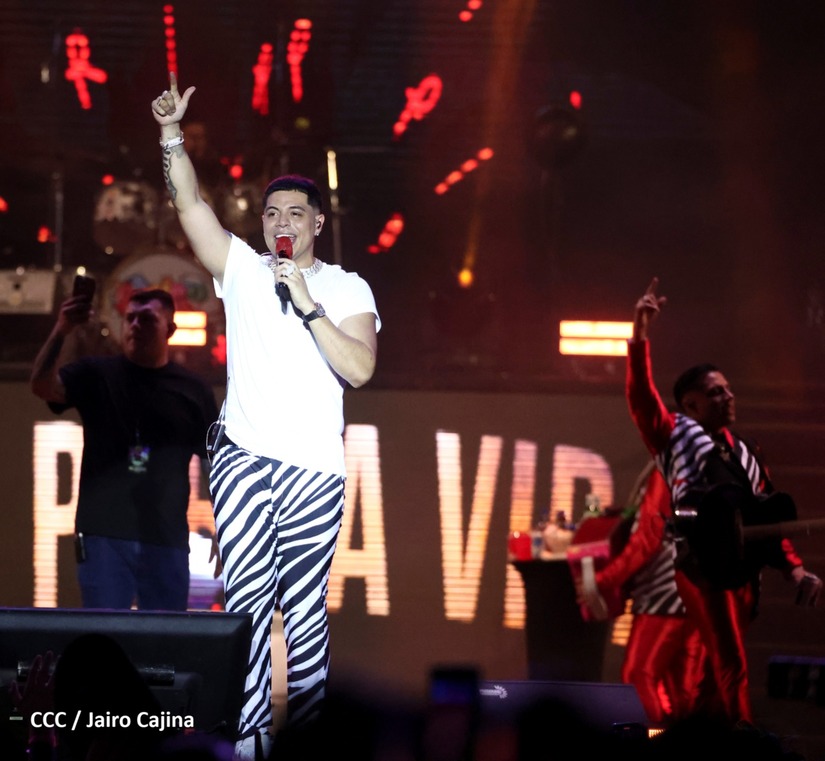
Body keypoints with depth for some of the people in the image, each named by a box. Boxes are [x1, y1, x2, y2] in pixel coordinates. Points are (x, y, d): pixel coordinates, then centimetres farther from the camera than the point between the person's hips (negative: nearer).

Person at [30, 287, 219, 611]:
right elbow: (42, 386, -11)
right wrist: (61, 330, -25)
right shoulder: (95, 375, 6)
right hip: (103, 535, -1)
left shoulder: (193, 390, 8)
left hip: (167, 539, 1)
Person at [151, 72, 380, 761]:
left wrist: (308, 306, -12)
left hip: (315, 467, -1)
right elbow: (191, 205, 3)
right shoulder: (243, 270, 12)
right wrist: (172, 135, -7)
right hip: (244, 458, 1)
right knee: (247, 598, -8)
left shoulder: (347, 288, 8)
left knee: (304, 605, 1)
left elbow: (360, 369, -6)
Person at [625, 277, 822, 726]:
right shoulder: (674, 434, 9)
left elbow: (766, 518, 21)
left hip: (744, 569, 6)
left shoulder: (746, 455, 23)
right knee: (732, 667, -14)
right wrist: (640, 336, -18)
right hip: (704, 566, -6)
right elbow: (640, 395, -6)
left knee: (718, 671, 8)